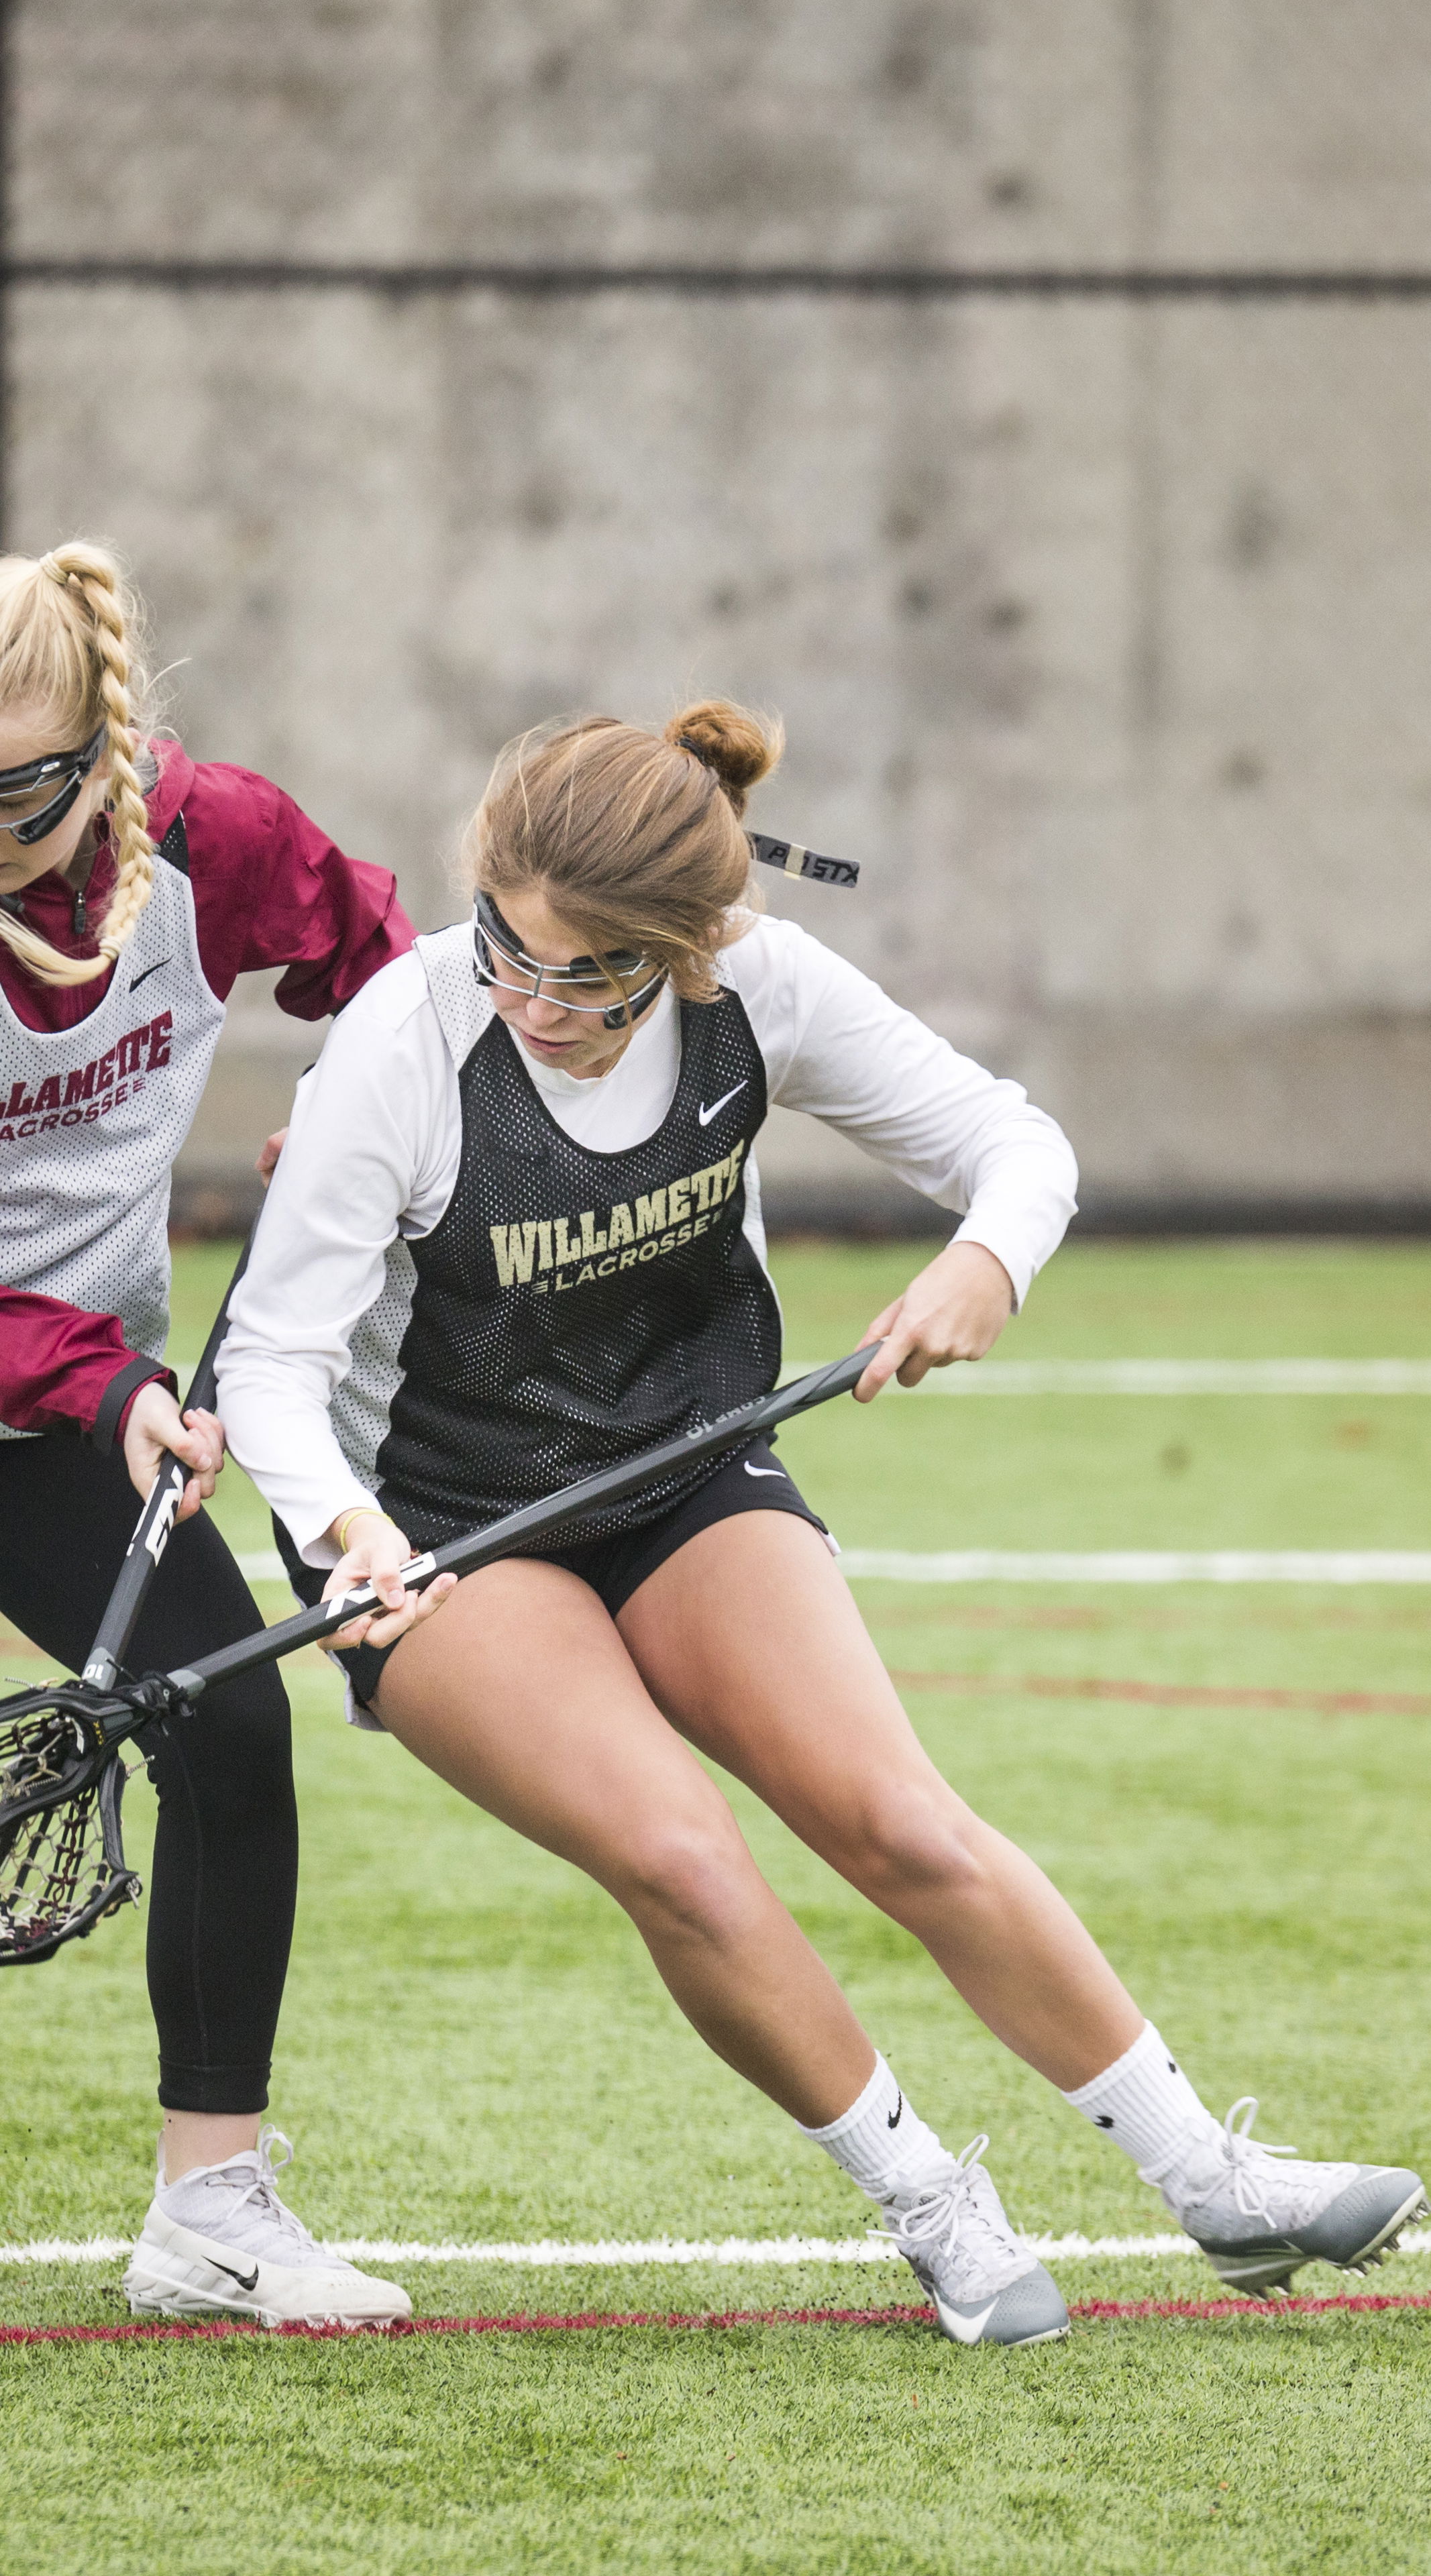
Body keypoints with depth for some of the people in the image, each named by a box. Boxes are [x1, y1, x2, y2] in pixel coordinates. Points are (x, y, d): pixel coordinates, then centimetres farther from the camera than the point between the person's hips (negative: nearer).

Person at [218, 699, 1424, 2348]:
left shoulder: (761, 990, -17)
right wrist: (342, 1528, -39)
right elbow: (274, 1357, -20)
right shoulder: (407, 1041, -26)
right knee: (681, 1861, -24)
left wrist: (988, 1263, -29)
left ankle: (1217, 2187, -3)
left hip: (690, 1474, 3)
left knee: (902, 1831, -14)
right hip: (435, 1518, -3)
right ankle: (930, 2209, -5)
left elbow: (1015, 1144, -5)